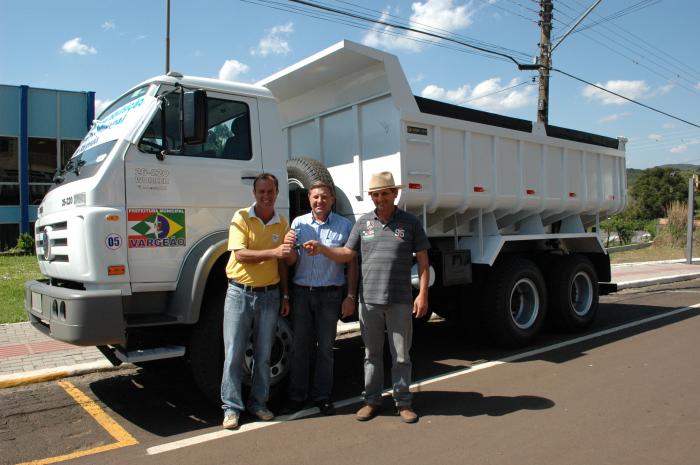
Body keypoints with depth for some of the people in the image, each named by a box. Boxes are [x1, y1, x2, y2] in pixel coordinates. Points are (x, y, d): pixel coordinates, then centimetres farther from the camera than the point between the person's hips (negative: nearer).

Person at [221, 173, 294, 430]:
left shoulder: (282, 224, 7)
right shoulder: (241, 217, -5)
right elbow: (240, 254, -16)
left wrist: (285, 295, 10)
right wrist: (274, 252, -27)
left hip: (269, 295, 3)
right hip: (239, 293, -3)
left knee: (263, 354, 11)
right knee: (234, 353, 1)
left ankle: (259, 402, 23)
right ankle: (231, 407, 12)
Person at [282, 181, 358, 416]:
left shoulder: (344, 225, 1)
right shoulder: (298, 223, 5)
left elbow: (351, 263, 1)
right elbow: (292, 262, 7)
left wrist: (351, 296, -6)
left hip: (330, 294, -1)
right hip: (302, 292, 1)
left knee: (325, 348, 8)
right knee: (299, 347, 8)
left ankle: (322, 396, 21)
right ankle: (297, 396, 21)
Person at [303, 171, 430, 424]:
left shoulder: (410, 222, 1)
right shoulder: (363, 222, 7)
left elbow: (422, 260, 1)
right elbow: (346, 254, 7)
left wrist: (423, 294, -7)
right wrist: (321, 248, -10)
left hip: (400, 301, -2)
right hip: (369, 300, 2)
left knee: (401, 355, 8)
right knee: (372, 353, 13)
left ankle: (403, 402, 22)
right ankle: (372, 400, 26)